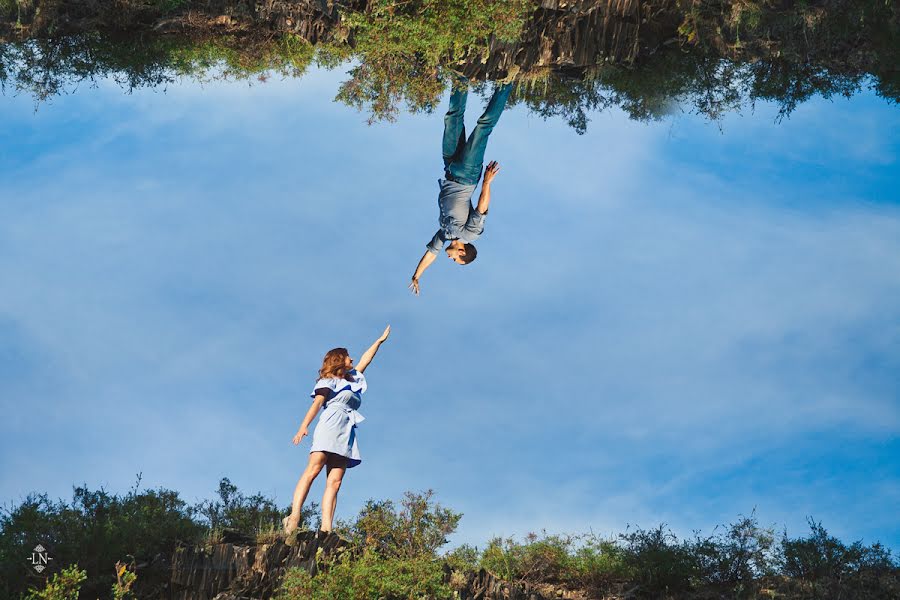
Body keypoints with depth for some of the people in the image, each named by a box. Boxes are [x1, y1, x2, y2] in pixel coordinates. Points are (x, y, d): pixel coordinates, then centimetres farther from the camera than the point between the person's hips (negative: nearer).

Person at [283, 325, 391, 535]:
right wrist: (304, 426, -18)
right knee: (313, 470, -22)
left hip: (346, 432, 7)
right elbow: (317, 402, -5)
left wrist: (380, 341, 48)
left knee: (334, 482, -9)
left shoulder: (353, 379, 32)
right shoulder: (329, 380, 9)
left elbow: (365, 360, 44)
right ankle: (294, 516, -36)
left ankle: (326, 529, -23)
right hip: (331, 424, -7)